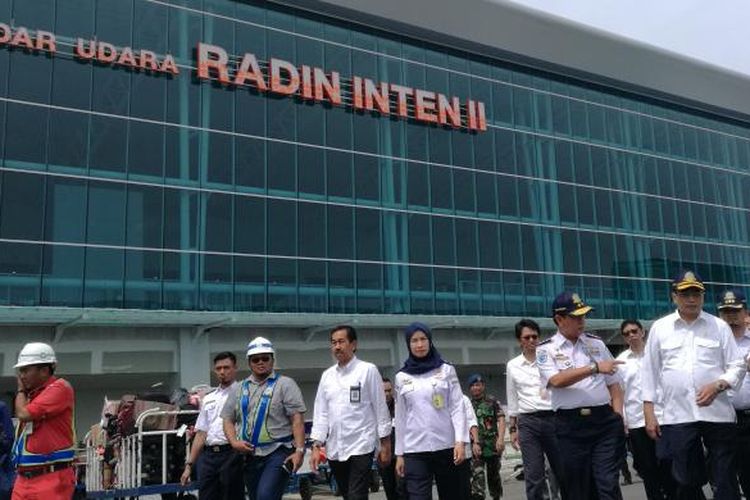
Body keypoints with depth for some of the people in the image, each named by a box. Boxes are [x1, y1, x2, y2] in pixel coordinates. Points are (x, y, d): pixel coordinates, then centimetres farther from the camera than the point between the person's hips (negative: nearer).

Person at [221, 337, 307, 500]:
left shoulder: (285, 384, 0)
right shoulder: (240, 389, 14)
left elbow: (297, 420, -6)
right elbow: (228, 420, 15)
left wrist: (299, 450, -15)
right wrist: (234, 442, -2)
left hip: (278, 452, -5)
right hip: (249, 455, 5)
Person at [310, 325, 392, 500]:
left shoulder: (368, 370, -3)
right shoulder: (327, 375, 10)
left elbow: (381, 408, -3)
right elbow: (320, 413, 10)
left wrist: (385, 444, -4)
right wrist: (316, 446, 2)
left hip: (361, 446, -5)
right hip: (334, 450, 5)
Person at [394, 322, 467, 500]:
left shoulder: (446, 370, 5)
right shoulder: (401, 377, 8)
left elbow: (457, 407, 1)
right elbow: (400, 418, 10)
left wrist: (460, 441, -10)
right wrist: (399, 453, 8)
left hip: (446, 445, 0)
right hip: (415, 449, 0)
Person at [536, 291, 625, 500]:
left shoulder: (596, 343, 12)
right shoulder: (546, 349, 1)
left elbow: (614, 383, 13)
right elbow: (557, 380, -15)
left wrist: (619, 417, 0)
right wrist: (595, 368, -20)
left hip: (605, 421, 2)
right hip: (570, 426, -2)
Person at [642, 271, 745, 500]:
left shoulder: (719, 326, 5)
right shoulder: (659, 327, 6)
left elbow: (737, 366, 5)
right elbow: (649, 371, 8)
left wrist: (717, 385, -15)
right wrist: (649, 413, 3)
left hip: (717, 414, 0)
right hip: (677, 416, 0)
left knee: (726, 480, 6)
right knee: (687, 482, 9)